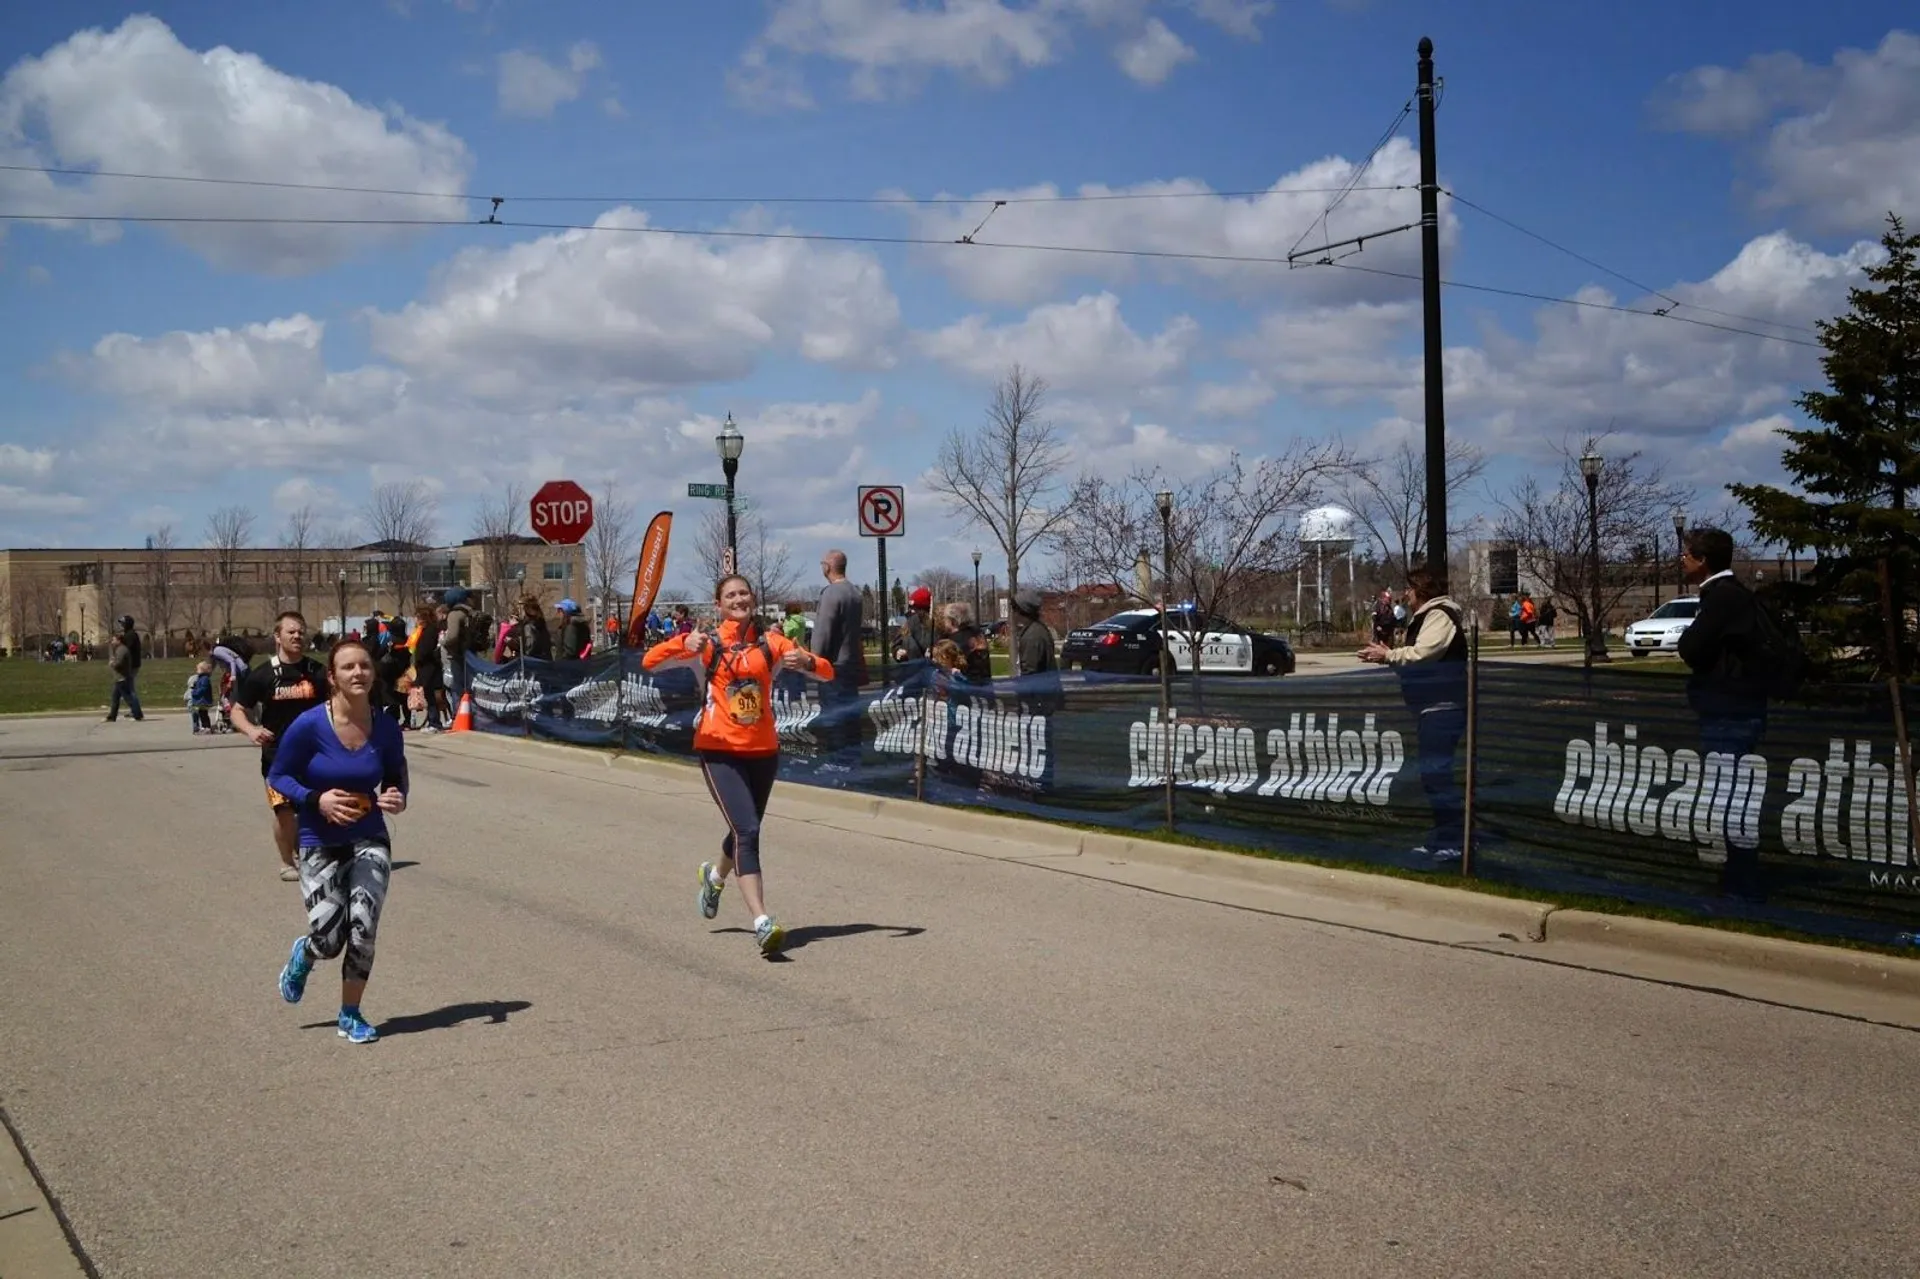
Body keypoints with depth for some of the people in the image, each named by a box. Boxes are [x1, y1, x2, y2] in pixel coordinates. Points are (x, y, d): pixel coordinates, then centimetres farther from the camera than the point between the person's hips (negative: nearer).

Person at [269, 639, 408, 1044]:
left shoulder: (386, 729, -6)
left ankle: (351, 1016, 12)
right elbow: (278, 777, -5)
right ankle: (303, 955, 35)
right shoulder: (309, 726, -15)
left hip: (370, 840, 2)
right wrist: (316, 799, -22)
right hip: (320, 846, -2)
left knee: (363, 930, -12)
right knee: (329, 941, -6)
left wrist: (397, 798, -13)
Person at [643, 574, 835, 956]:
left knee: (745, 830, 18)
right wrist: (684, 644, -26)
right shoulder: (708, 643, -1)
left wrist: (805, 661, -20)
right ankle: (762, 923, -21)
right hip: (719, 751, -4)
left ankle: (715, 875, 51)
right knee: (747, 832, -18)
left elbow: (827, 672, 2)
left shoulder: (770, 642, 4)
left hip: (763, 751, 4)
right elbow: (650, 662, -8)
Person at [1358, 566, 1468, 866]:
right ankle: (1441, 840, 22)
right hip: (1432, 709, 11)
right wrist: (1388, 656, 7)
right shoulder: (1426, 616, 21)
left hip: (1443, 709, -11)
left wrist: (1388, 655, -14)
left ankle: (1453, 841, -10)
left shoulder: (1439, 615, -12)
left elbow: (1421, 654, -24)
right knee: (1433, 773, 14)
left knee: (1436, 773, -13)